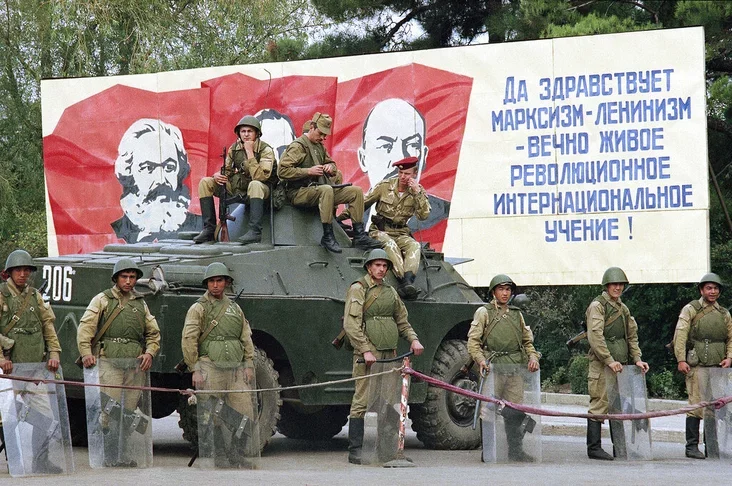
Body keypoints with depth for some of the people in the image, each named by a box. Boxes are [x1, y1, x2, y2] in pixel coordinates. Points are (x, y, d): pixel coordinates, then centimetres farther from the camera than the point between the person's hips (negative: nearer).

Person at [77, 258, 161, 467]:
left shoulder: (140, 304, 21)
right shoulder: (102, 300, 8)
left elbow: (153, 333, 25)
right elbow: (85, 328, -2)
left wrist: (149, 352, 6)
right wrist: (86, 353, -16)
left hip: (135, 364, 4)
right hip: (109, 361, -4)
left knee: (129, 410, 3)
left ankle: (124, 454, 10)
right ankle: (109, 455, -7)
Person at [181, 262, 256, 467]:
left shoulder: (235, 308, 18)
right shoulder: (198, 308, 3)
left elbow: (246, 339, 20)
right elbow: (188, 341, -3)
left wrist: (248, 365, 10)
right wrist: (195, 370, -9)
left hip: (236, 368, 4)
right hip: (211, 368, -4)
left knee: (244, 415, -1)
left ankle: (236, 454, 11)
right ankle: (219, 456, 4)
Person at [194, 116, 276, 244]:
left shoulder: (265, 150, -14)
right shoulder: (234, 148, 3)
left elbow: (260, 177, -27)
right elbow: (227, 170, 13)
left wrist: (250, 152, -27)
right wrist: (217, 175, -11)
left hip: (259, 190, -6)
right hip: (236, 188, 6)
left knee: (255, 185, -41)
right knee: (205, 183, -6)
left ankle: (255, 231, -43)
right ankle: (209, 229, -9)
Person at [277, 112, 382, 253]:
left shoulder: (320, 146, 19)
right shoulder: (298, 146, -7)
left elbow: (332, 163, 33)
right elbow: (282, 171, -16)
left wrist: (330, 167, 7)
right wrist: (309, 171, -18)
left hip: (319, 191, 9)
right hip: (299, 192, -9)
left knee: (356, 191, -5)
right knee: (326, 189, -40)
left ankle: (359, 236, -8)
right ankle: (327, 237, -37)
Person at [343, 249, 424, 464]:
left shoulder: (390, 292, 18)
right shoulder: (358, 289, -2)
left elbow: (402, 321, 26)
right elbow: (351, 324, -10)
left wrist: (413, 339, 7)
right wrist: (365, 350, -17)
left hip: (389, 354, 7)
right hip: (367, 354, -7)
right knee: (362, 402, -7)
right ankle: (355, 451, -6)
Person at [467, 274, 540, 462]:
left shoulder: (517, 314, 21)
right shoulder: (484, 312, 6)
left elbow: (527, 340, 26)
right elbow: (473, 340, -1)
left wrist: (533, 357, 6)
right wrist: (480, 359, -17)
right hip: (493, 366, -4)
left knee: (515, 410, 1)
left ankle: (515, 450, 8)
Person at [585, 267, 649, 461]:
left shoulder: (622, 308, 18)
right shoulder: (597, 306, -7)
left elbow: (632, 335, 21)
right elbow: (595, 337, -16)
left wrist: (637, 359, 8)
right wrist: (609, 361, -20)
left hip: (620, 364, 8)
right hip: (601, 364, -8)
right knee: (599, 404, -8)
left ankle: (620, 447, 14)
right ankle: (594, 448, -6)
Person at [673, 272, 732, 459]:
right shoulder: (691, 309, 3)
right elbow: (680, 335, -4)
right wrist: (681, 360, -13)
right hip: (696, 365, -5)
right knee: (696, 406, -8)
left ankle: (711, 447, 11)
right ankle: (692, 447, -5)